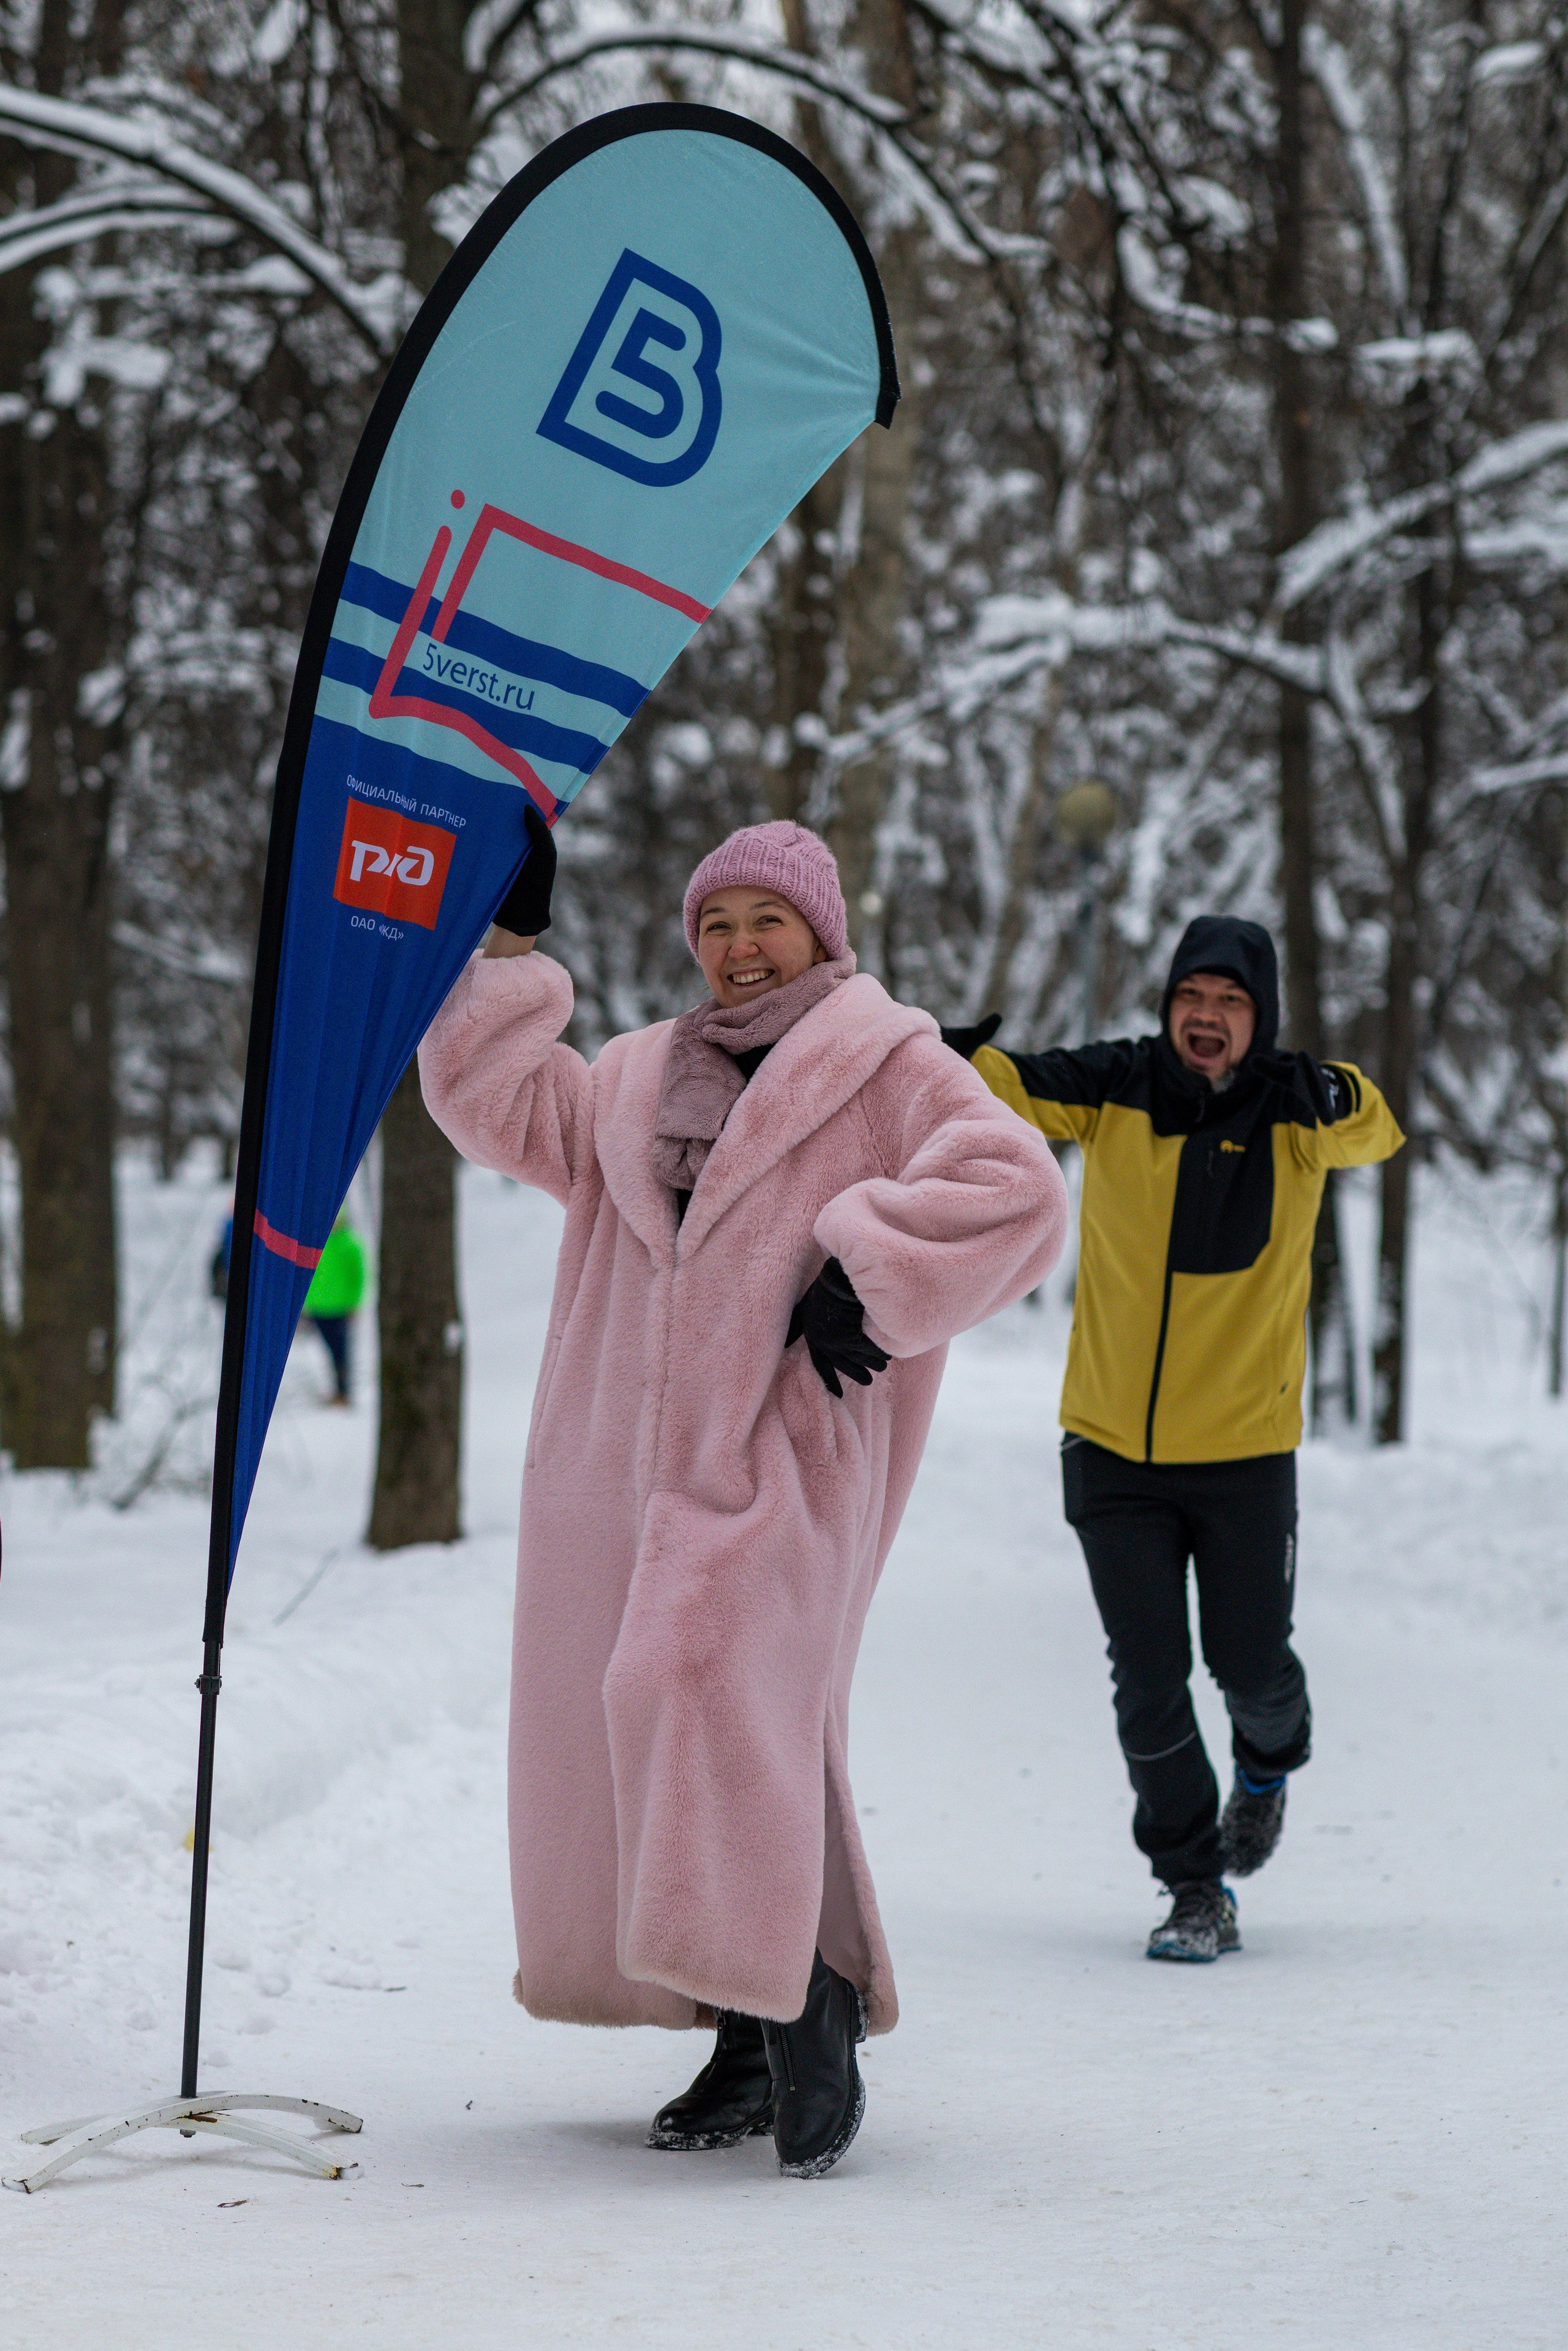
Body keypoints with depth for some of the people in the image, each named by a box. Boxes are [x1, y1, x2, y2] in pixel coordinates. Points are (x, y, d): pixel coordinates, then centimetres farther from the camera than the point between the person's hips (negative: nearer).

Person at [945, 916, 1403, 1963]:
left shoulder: (1293, 1112, -5)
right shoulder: (1114, 1091, -7)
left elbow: (1374, 1131, -16)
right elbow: (1016, 1084, -16)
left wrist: (1330, 1095, -40)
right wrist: (951, 1054, -41)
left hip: (1246, 1452, 0)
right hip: (1115, 1447, 0)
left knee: (1253, 1666, 9)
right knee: (1150, 1682, 0)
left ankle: (1271, 1762, 44)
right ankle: (1197, 1888, 15)